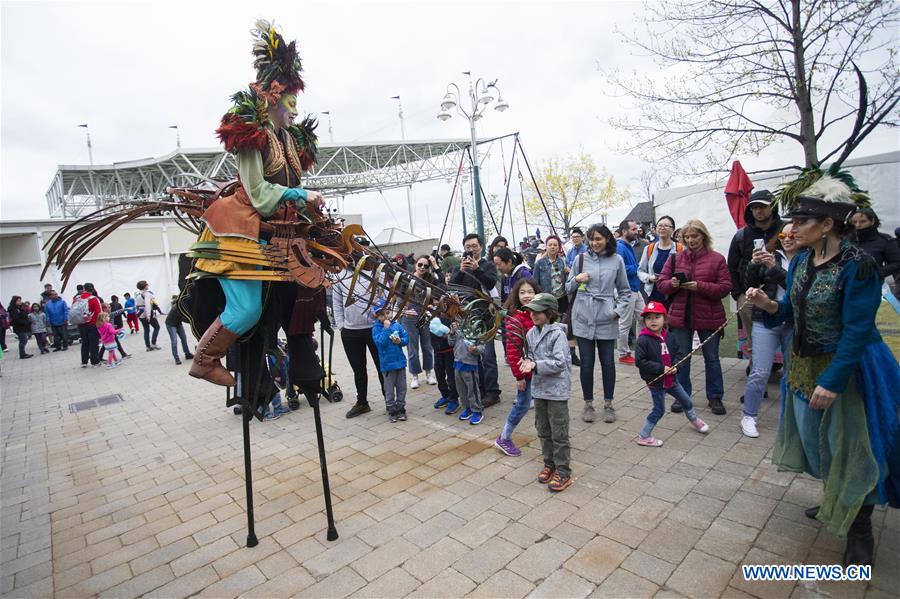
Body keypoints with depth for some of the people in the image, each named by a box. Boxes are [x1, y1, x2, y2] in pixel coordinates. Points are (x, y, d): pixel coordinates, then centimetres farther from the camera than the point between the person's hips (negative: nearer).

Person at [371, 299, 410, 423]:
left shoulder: (397, 325, 2)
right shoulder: (376, 328, -8)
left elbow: (406, 339, 4)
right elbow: (380, 342, -22)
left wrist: (400, 341, -16)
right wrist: (386, 328, -24)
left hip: (400, 361, 4)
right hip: (387, 364, -3)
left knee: (401, 388, 13)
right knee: (389, 390, 8)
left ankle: (401, 409, 26)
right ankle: (391, 411, 22)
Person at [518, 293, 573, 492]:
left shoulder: (557, 334, -17)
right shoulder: (531, 333, 4)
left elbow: (559, 363, -21)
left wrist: (536, 365, -26)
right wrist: (527, 362, -6)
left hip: (557, 390, -7)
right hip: (539, 388, 7)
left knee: (559, 433, 3)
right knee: (543, 430, 17)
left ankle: (563, 472, 16)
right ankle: (549, 464, 34)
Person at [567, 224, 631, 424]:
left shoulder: (617, 260, 3)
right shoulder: (581, 259, 3)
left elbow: (625, 290, 11)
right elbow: (568, 288, 10)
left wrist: (619, 310, -3)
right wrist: (576, 280, -10)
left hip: (606, 319, 0)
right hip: (583, 318, 0)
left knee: (608, 362, 7)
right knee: (586, 363, 6)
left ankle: (608, 404, 25)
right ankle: (588, 404, 21)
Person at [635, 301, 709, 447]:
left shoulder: (667, 336, -1)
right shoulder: (643, 339, -20)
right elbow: (639, 361, -25)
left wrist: (675, 368, -7)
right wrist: (661, 368, -24)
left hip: (670, 379, 6)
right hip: (656, 382, -6)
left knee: (686, 400, 23)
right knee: (659, 410, 2)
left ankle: (694, 420, 53)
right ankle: (643, 436, 17)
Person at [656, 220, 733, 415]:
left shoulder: (717, 259, -3)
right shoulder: (676, 258, 5)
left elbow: (725, 287, -9)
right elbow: (661, 283, 5)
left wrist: (699, 286, -22)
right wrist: (672, 284, -17)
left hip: (708, 317, -2)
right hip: (680, 316, 2)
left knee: (711, 357, 12)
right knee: (680, 357, 9)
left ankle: (715, 397, 27)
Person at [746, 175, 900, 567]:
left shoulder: (857, 266, -22)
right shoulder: (801, 260, 0)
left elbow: (857, 331, -23)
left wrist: (832, 381, -25)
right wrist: (768, 304, -13)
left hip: (847, 366, -7)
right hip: (805, 364, 7)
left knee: (851, 442, 4)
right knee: (814, 433, 18)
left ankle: (859, 526, 25)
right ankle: (835, 501, 42)